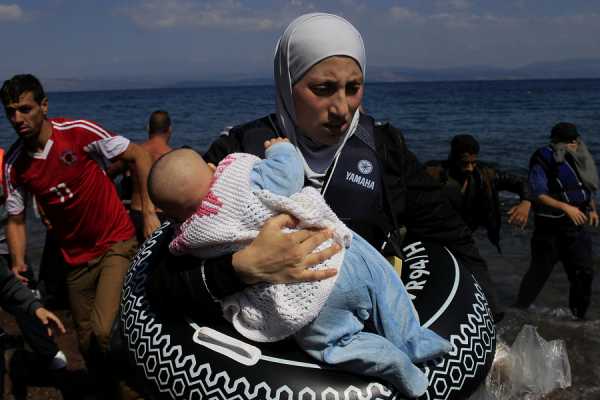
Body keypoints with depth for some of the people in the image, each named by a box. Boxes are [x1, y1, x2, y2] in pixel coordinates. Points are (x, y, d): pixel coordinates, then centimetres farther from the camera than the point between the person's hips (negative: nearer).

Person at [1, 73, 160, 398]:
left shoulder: (79, 132, -16)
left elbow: (138, 156, -9)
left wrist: (149, 212, -15)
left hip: (116, 243, -4)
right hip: (75, 258, 5)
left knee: (104, 334, -19)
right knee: (87, 343, 14)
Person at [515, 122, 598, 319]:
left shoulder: (579, 158, 6)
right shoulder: (544, 161, -14)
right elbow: (539, 194, -23)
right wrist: (565, 207, -32)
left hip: (575, 224, 6)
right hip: (550, 226, -6)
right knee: (540, 270, 2)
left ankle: (578, 314, 20)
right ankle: (520, 308, 20)